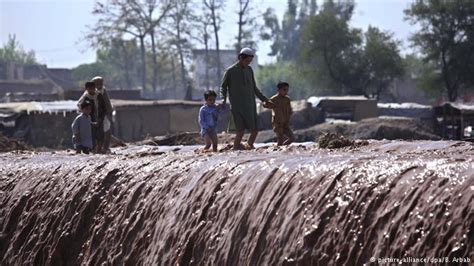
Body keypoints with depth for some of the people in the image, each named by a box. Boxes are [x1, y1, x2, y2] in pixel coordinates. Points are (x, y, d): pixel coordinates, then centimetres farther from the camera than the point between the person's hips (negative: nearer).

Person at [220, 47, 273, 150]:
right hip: (237, 106, -5)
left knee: (255, 130, 0)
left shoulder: (249, 70, 13)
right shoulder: (230, 71, -1)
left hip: (250, 106, 5)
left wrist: (264, 98, 20)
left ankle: (250, 145, 21)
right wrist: (224, 99, -11)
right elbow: (223, 87, 5)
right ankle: (236, 148, 3)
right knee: (241, 131, -13)